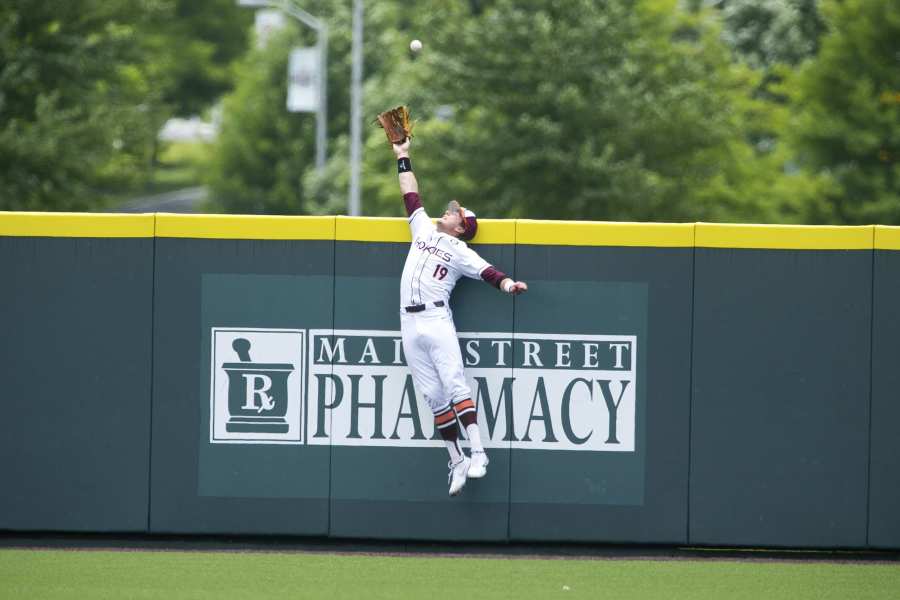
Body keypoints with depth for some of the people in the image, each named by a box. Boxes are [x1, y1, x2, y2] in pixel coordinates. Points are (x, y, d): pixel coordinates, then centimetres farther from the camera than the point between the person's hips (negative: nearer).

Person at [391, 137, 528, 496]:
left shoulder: (461, 252, 5)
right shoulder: (423, 229, 19)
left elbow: (486, 272, -7)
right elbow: (411, 196, 26)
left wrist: (507, 284, -27)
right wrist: (403, 157, 28)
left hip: (437, 322, -5)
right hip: (410, 325, 5)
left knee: (454, 385, -15)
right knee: (433, 395, 2)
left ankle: (477, 452, -18)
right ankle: (456, 461, 2)